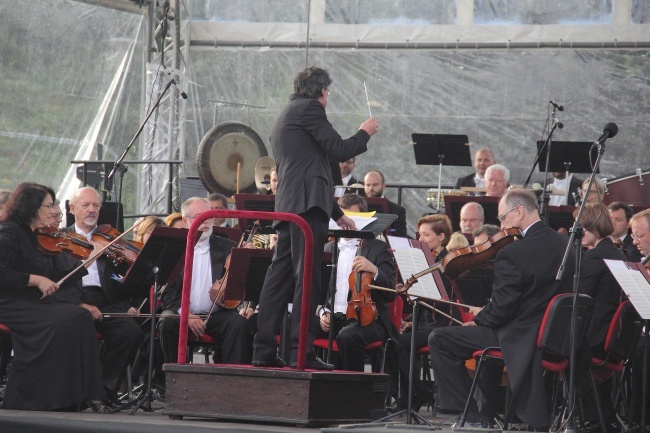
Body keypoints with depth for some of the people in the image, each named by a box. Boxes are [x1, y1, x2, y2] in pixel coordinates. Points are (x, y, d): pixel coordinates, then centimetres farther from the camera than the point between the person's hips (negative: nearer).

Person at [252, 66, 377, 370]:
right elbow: (338, 150, -7)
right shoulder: (309, 108, -1)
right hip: (308, 204, -10)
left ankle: (264, 350, 4)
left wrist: (337, 213, 31)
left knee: (279, 276, 7)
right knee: (307, 277, -12)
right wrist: (364, 134, 12)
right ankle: (301, 351, -16)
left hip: (286, 206, 10)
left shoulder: (284, 117, 29)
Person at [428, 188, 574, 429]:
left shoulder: (512, 254, -22)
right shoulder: (565, 245, 2)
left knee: (439, 340, -2)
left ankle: (473, 416, 1)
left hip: (521, 338, -8)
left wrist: (480, 316, 3)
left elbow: (500, 310, -20)